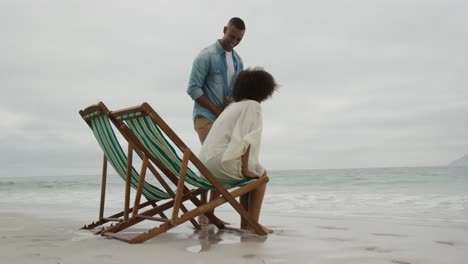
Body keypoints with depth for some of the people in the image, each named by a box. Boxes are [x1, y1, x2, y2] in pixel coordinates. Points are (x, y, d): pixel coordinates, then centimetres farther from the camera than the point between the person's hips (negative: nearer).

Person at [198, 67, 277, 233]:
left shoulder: (232, 106, 22)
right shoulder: (253, 106, -2)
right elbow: (246, 140, -15)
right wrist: (245, 169, -10)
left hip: (205, 164, 8)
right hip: (222, 163, -8)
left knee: (252, 172, 25)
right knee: (261, 174, 15)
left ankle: (245, 224, 23)